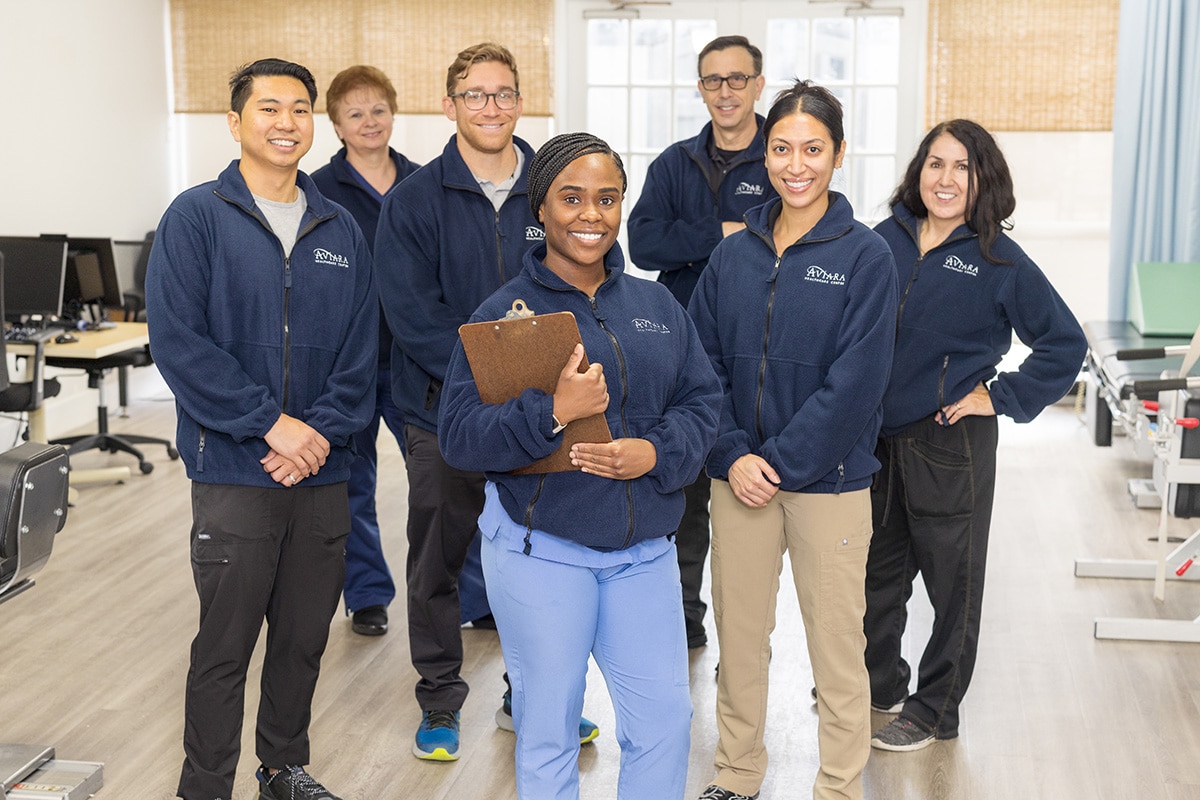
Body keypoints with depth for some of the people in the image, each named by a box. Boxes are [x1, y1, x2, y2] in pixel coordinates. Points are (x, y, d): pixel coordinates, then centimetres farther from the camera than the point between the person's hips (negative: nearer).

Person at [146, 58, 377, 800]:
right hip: (234, 473, -4)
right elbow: (178, 340, -12)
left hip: (323, 474, 4)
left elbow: (360, 350, 6)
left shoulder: (341, 230, 9)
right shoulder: (197, 217, -4)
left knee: (305, 639, 14)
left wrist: (322, 431, -9)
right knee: (225, 647, 3)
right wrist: (273, 423, -16)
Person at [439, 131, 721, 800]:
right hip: (539, 549, -3)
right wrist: (552, 413, -24)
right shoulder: (504, 314, -5)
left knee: (666, 719, 7)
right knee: (548, 729, 8)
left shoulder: (657, 306, 8)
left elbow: (702, 400, 9)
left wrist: (658, 452, -11)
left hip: (644, 549, 4)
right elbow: (460, 436, -10)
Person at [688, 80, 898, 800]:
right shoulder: (733, 255, 5)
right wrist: (733, 455, -9)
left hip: (829, 478, -3)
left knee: (837, 645, 5)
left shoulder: (866, 256, -6)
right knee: (738, 636, 13)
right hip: (738, 476, 4)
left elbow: (856, 382, -12)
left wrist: (779, 460, -14)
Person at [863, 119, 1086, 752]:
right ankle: (879, 683, 36)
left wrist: (1000, 396, -11)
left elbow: (1065, 342, -6)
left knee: (951, 579, 8)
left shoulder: (1000, 260, -8)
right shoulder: (886, 240, 2)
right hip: (875, 438, 4)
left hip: (952, 444, -4)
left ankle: (932, 710, 23)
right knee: (877, 568, 17)